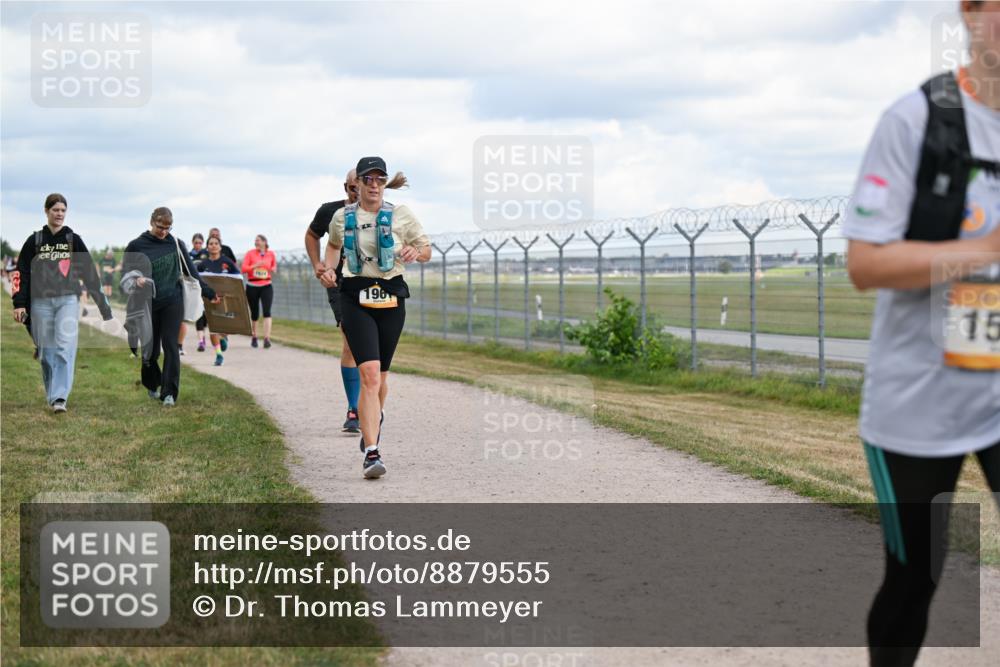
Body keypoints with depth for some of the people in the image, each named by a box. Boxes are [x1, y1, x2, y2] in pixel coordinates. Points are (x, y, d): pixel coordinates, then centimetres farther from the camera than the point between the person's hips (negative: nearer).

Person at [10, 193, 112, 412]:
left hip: (68, 299, -1)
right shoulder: (35, 241, 7)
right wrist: (19, 303, -4)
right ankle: (51, 395, 21)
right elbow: (21, 273, 5)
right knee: (47, 351, 5)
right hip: (41, 301, 1)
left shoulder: (74, 240, 7)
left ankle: (60, 398, -20)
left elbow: (89, 271, 9)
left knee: (65, 347, -15)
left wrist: (102, 301, 8)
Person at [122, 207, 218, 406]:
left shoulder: (176, 244, 4)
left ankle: (169, 393, -7)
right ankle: (152, 385, 32)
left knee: (171, 346, -8)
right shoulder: (136, 246, 0)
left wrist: (208, 293, 9)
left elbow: (191, 272, 10)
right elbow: (126, 270, 4)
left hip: (173, 302, 0)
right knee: (150, 348, 7)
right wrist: (135, 279, -18)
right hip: (148, 304, 0)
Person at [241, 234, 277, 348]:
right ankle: (253, 337, 27)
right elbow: (243, 269, -7)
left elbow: (274, 266, 20)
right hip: (252, 286, 0)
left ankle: (267, 338, -21)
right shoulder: (250, 254, 0)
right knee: (254, 314, 7)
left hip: (266, 286, 0)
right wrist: (255, 266, -22)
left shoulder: (271, 254, 6)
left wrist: (273, 270, -3)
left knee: (267, 312, -15)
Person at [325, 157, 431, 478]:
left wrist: (415, 253, -13)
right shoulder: (342, 217, 6)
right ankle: (371, 453, -20)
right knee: (370, 373, -17)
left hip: (391, 297, 1)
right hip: (356, 298, -1)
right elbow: (333, 244, 27)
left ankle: (374, 420, 47)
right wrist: (329, 268, 8)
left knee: (380, 375, 12)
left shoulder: (400, 215, 3)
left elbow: (427, 250, 10)